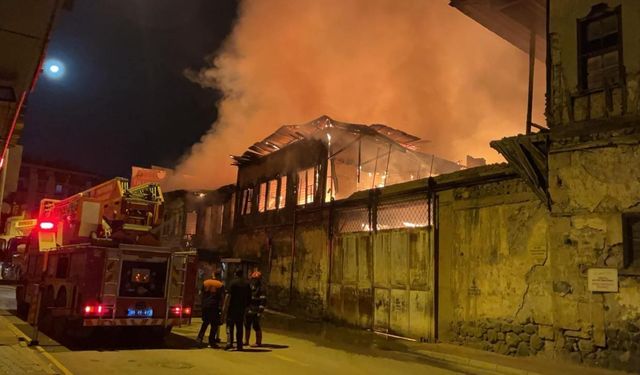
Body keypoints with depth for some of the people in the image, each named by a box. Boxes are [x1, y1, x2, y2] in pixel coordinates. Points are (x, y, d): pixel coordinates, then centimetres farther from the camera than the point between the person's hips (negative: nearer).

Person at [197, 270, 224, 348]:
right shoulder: (220, 285, -3)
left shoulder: (205, 283, 7)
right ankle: (212, 341, 2)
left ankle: (200, 337, 9)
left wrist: (203, 304, 17)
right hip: (215, 306, -4)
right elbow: (222, 297, -7)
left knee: (205, 322, 21)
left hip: (205, 305, 4)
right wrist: (220, 306, 0)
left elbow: (202, 295, 10)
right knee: (214, 324, 4)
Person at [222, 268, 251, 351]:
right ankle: (239, 345, 9)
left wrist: (225, 307, -10)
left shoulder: (233, 283, -7)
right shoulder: (246, 284, 9)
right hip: (242, 309, 4)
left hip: (232, 307, -4)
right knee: (239, 327, 9)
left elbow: (228, 296, -13)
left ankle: (229, 342, -13)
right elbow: (249, 298, 12)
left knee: (230, 325, 2)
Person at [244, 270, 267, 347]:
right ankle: (246, 341, 27)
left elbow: (263, 301, -14)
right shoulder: (249, 288, 14)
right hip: (248, 311, 8)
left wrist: (260, 311, -20)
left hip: (255, 312, -8)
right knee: (247, 326, 14)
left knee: (256, 327, -3)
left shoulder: (261, 289, -10)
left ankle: (258, 342, 6)